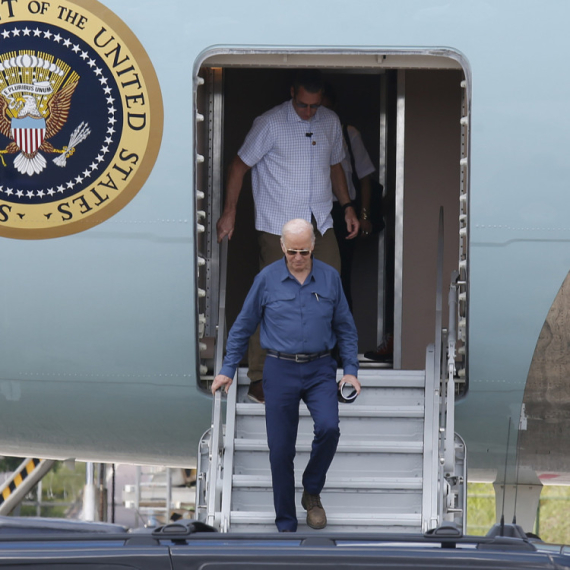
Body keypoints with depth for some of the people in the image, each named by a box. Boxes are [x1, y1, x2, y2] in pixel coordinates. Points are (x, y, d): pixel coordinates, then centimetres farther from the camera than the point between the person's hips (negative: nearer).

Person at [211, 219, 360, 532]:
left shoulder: (330, 278, 2)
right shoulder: (267, 279, -1)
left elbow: (345, 328, 8)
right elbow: (243, 326, 6)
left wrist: (351, 370, 0)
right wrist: (228, 370, 3)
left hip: (320, 370, 0)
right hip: (280, 371, 0)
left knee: (329, 427, -23)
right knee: (281, 449, 0)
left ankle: (312, 492, 2)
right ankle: (286, 524, 13)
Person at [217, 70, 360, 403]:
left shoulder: (330, 122, 8)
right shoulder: (271, 123, -9)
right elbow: (240, 165, -4)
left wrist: (347, 206, 16)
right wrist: (230, 211, -9)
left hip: (321, 223, 6)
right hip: (279, 225, -6)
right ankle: (260, 377, -1)